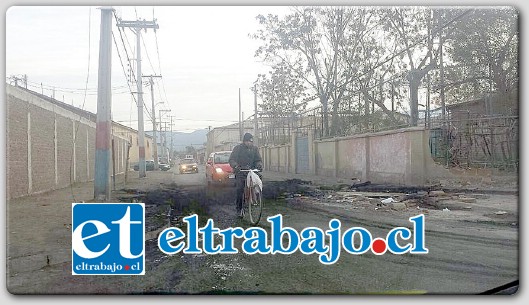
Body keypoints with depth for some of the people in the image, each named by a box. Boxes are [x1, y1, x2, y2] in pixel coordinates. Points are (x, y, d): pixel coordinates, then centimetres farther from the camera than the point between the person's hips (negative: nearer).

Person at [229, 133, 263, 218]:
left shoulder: (255, 149, 9)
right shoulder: (237, 148, -1)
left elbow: (258, 159, 6)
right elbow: (231, 160, -7)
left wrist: (259, 165, -18)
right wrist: (235, 166, -28)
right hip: (240, 172, -3)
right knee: (239, 190, -11)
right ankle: (239, 208, 2)